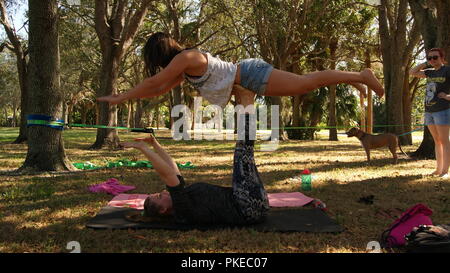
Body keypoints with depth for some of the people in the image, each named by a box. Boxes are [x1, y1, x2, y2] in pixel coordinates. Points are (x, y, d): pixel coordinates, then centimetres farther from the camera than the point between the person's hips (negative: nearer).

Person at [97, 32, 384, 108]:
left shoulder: (185, 57, -14)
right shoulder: (185, 69, 14)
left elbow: (153, 82, -14)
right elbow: (160, 89, 22)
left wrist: (121, 98, -6)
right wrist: (127, 95, 19)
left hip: (251, 74, -8)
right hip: (247, 78, 8)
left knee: (305, 83, -11)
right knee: (303, 84, 15)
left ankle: (361, 75, -4)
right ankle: (353, 80, 22)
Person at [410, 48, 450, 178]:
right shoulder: (430, 72, 15)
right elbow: (412, 73, 21)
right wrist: (426, 63, 12)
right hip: (429, 111, 7)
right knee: (437, 141, 10)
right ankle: (438, 169, 14)